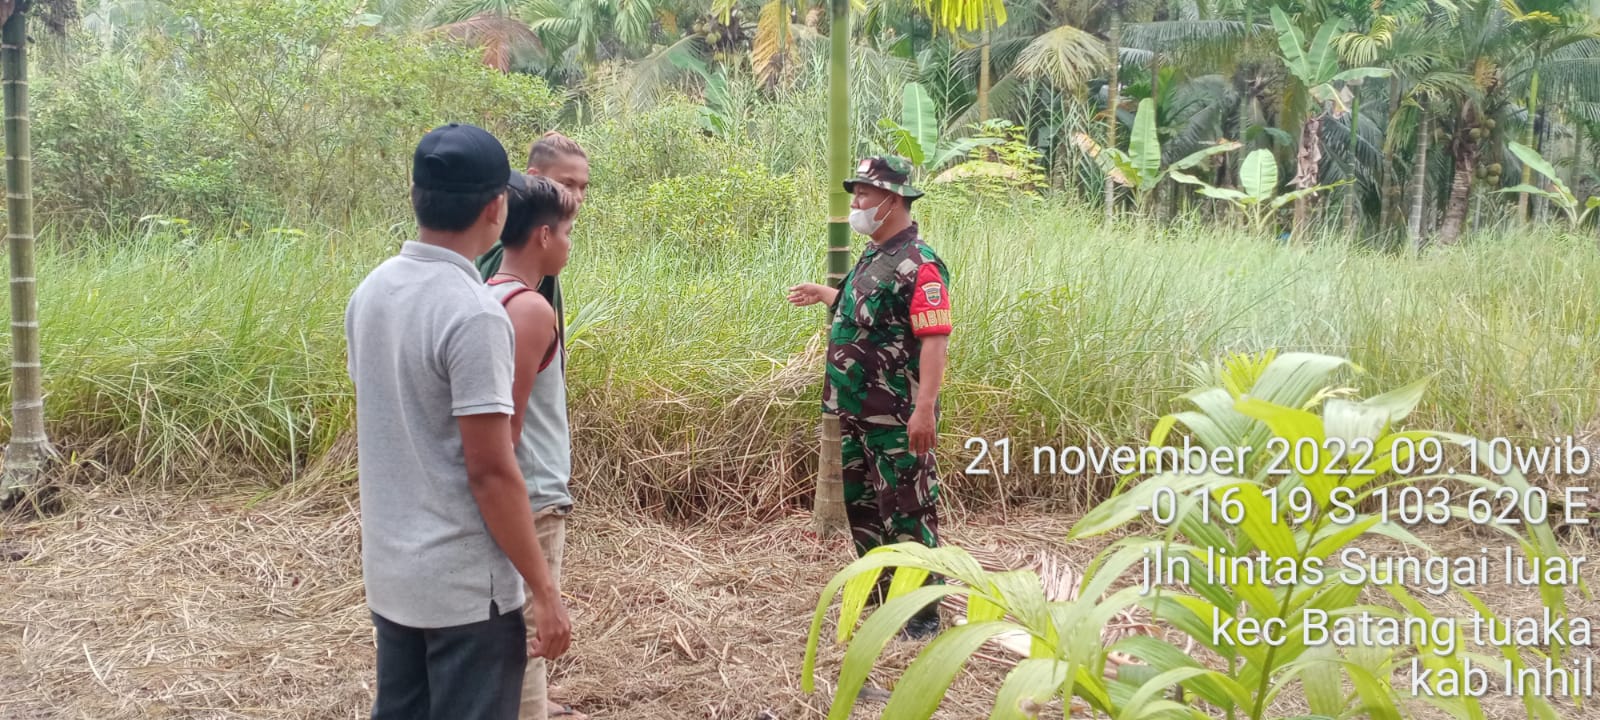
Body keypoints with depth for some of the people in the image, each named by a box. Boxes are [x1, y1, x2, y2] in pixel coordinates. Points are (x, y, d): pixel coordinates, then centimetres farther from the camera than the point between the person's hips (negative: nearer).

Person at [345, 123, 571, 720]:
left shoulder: (370, 291, 2)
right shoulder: (473, 313, -22)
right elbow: (491, 471, -21)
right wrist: (544, 591, -14)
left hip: (389, 571, 8)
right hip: (466, 584, -8)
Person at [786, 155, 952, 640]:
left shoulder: (918, 265, -18)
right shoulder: (872, 258, 12)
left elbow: (935, 339, -24)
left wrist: (925, 409, -30)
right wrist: (822, 295, 37)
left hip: (898, 421, -10)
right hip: (857, 414, 10)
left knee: (906, 512, -2)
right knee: (861, 505, 18)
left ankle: (923, 615, 9)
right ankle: (880, 594, 34)